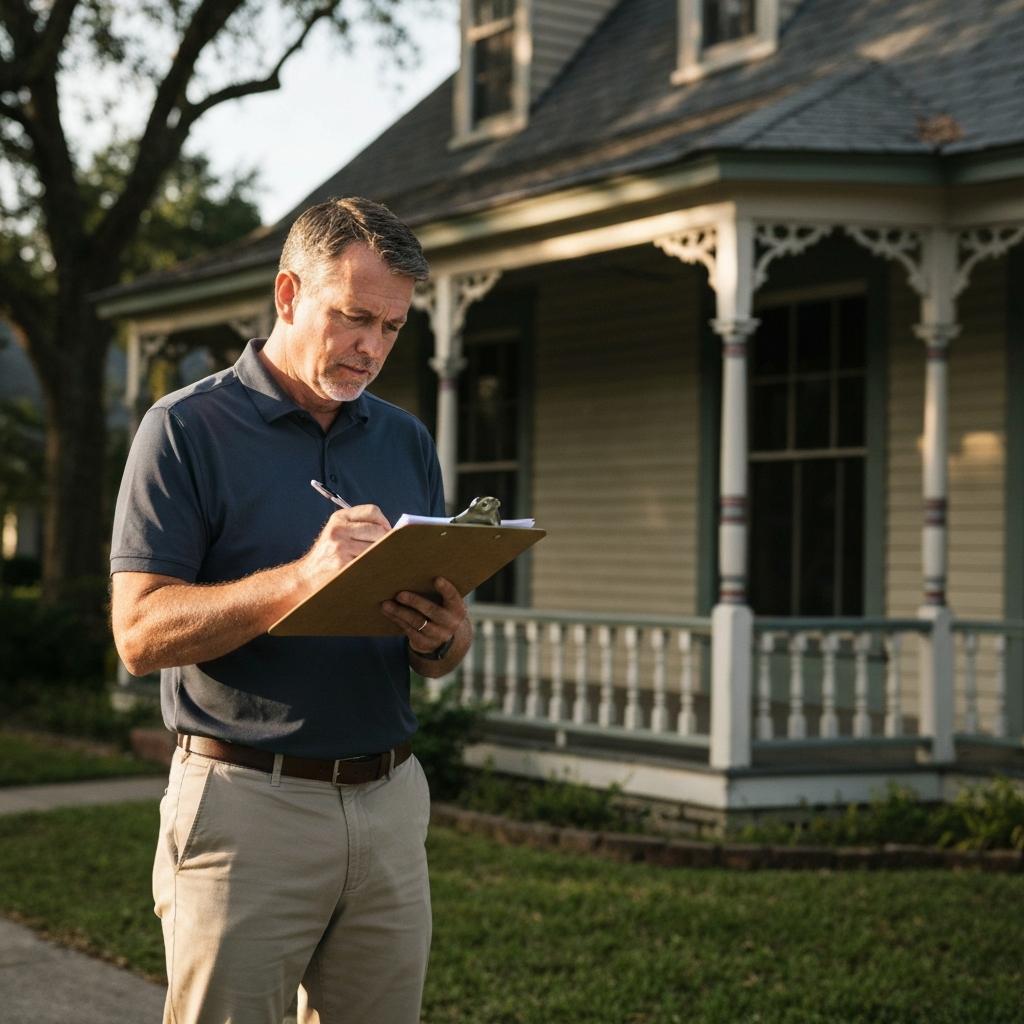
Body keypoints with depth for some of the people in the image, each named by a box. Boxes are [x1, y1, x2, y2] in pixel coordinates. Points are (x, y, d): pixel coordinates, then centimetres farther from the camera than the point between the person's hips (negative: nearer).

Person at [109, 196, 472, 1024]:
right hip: (247, 801, -4)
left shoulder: (407, 442, 12)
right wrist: (302, 579, -25)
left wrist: (439, 637, -10)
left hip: (389, 800, 5)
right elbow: (141, 632, -12)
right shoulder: (187, 428, -4)